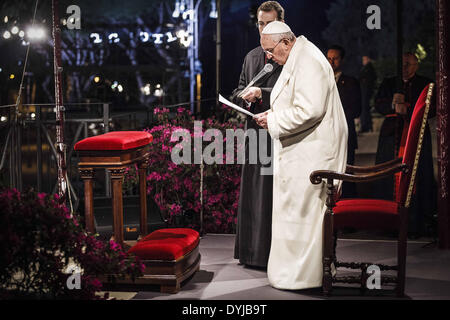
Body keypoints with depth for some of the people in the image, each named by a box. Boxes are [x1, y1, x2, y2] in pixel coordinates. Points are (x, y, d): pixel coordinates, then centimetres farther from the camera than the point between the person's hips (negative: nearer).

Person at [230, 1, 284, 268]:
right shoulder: (252, 56, 18)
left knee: (276, 194, -6)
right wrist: (245, 96, -1)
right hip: (256, 132, 7)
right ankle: (254, 253, 17)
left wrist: (261, 93, -18)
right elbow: (238, 93, 21)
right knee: (253, 194, 9)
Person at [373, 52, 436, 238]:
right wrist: (393, 105, -12)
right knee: (390, 180, -2)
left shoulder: (425, 84, 9)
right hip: (391, 137, 3)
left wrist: (407, 109, -10)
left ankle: (415, 226, -4)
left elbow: (431, 110, -1)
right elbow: (378, 105, 6)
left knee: (415, 181, -6)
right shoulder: (388, 83, 18)